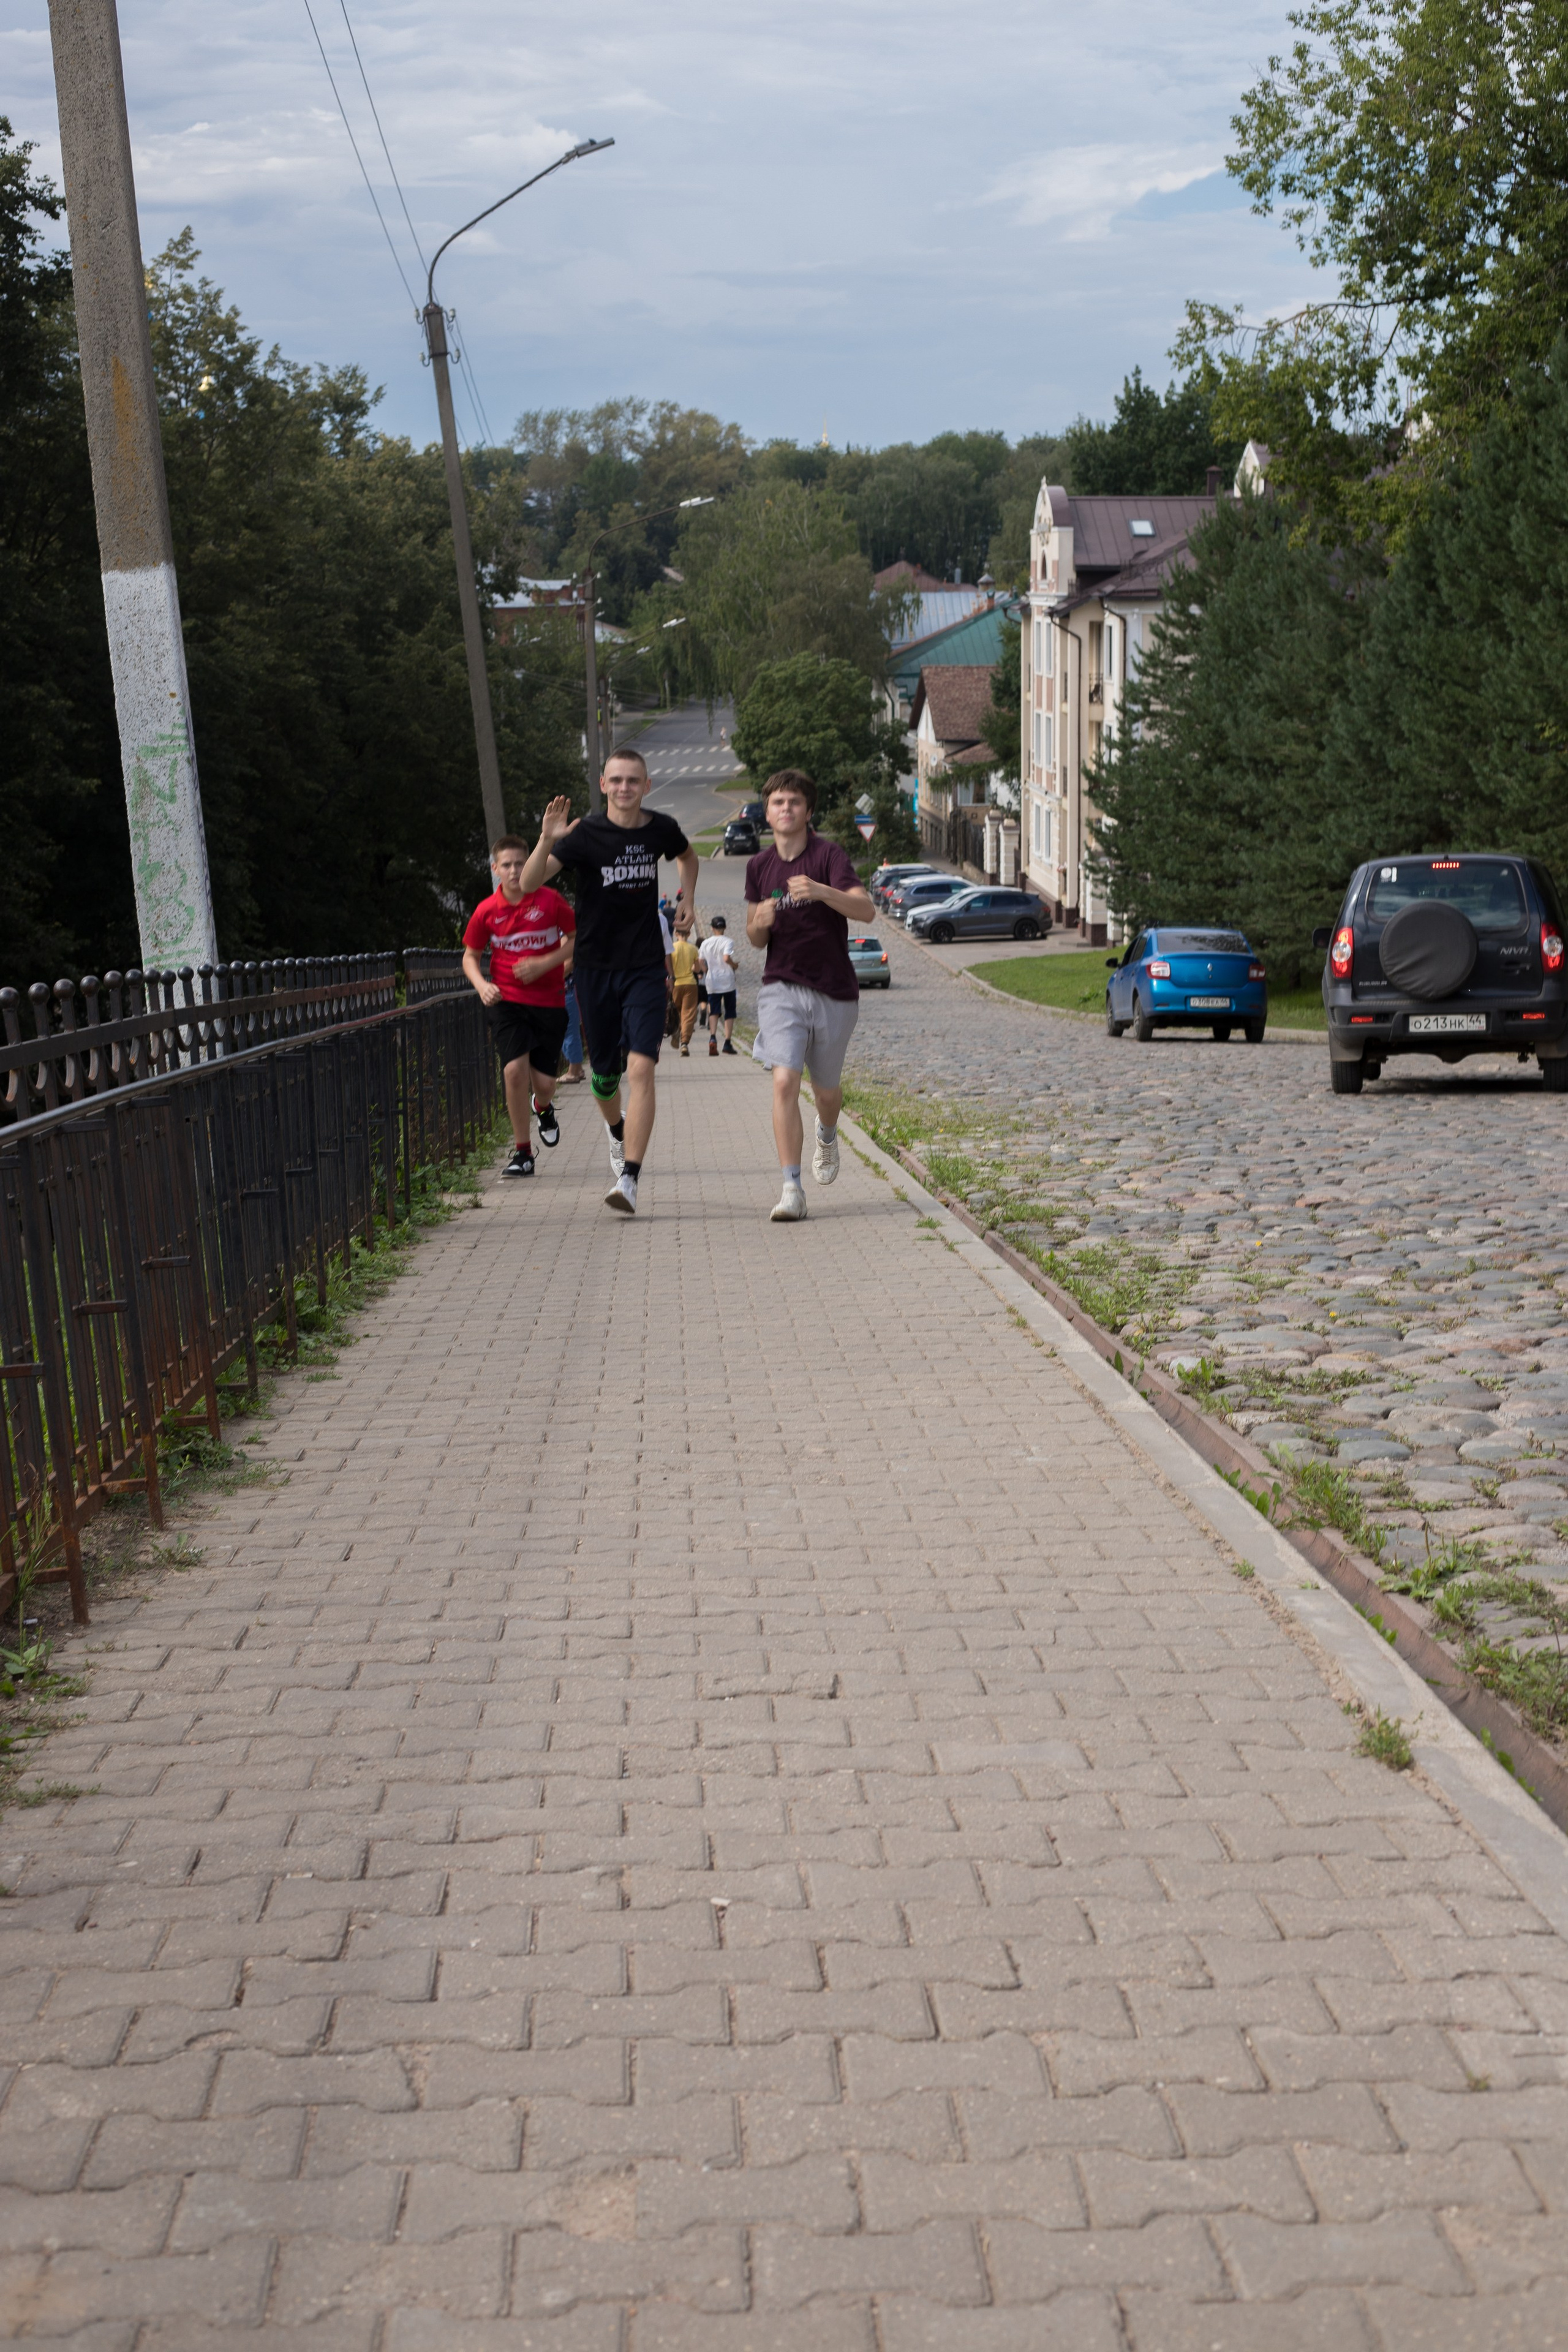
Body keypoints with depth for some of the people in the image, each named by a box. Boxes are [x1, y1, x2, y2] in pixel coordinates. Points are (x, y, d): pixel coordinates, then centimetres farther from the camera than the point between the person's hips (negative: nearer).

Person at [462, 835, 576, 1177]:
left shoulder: (550, 901, -6)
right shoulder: (486, 911, -1)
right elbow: (470, 956, 11)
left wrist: (545, 963, -12)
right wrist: (482, 986, -9)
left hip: (548, 1001, 0)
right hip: (506, 1000, 0)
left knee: (544, 1081, -1)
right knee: (514, 1069, -17)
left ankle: (544, 1108, 40)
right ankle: (522, 1152, -3)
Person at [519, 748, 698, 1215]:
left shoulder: (661, 829, 1)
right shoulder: (585, 834, -10)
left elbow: (688, 856, 26)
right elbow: (529, 883, -20)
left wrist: (687, 898, 9)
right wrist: (547, 840, -37)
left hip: (647, 967, 1)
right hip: (595, 968, 0)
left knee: (640, 1068, -15)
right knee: (604, 1073, 10)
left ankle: (629, 1180, -18)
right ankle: (617, 1130, 45)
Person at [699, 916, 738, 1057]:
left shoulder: (706, 943, 5)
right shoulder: (728, 942, -7)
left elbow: (701, 962, 7)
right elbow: (726, 958, -22)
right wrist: (734, 966, -4)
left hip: (712, 982, 3)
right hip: (728, 982, -3)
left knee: (714, 1012, 2)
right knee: (729, 1013, 7)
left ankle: (713, 1037, -23)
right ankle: (728, 1042, 1)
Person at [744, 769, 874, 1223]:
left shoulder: (828, 856, -8)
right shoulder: (759, 866, 6)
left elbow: (865, 910, -23)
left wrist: (820, 891, -39)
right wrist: (760, 923, -9)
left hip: (834, 991, -2)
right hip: (781, 988, 2)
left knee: (826, 1087, 14)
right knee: (785, 1082, -17)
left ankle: (827, 1136, 50)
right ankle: (792, 1188, -16)